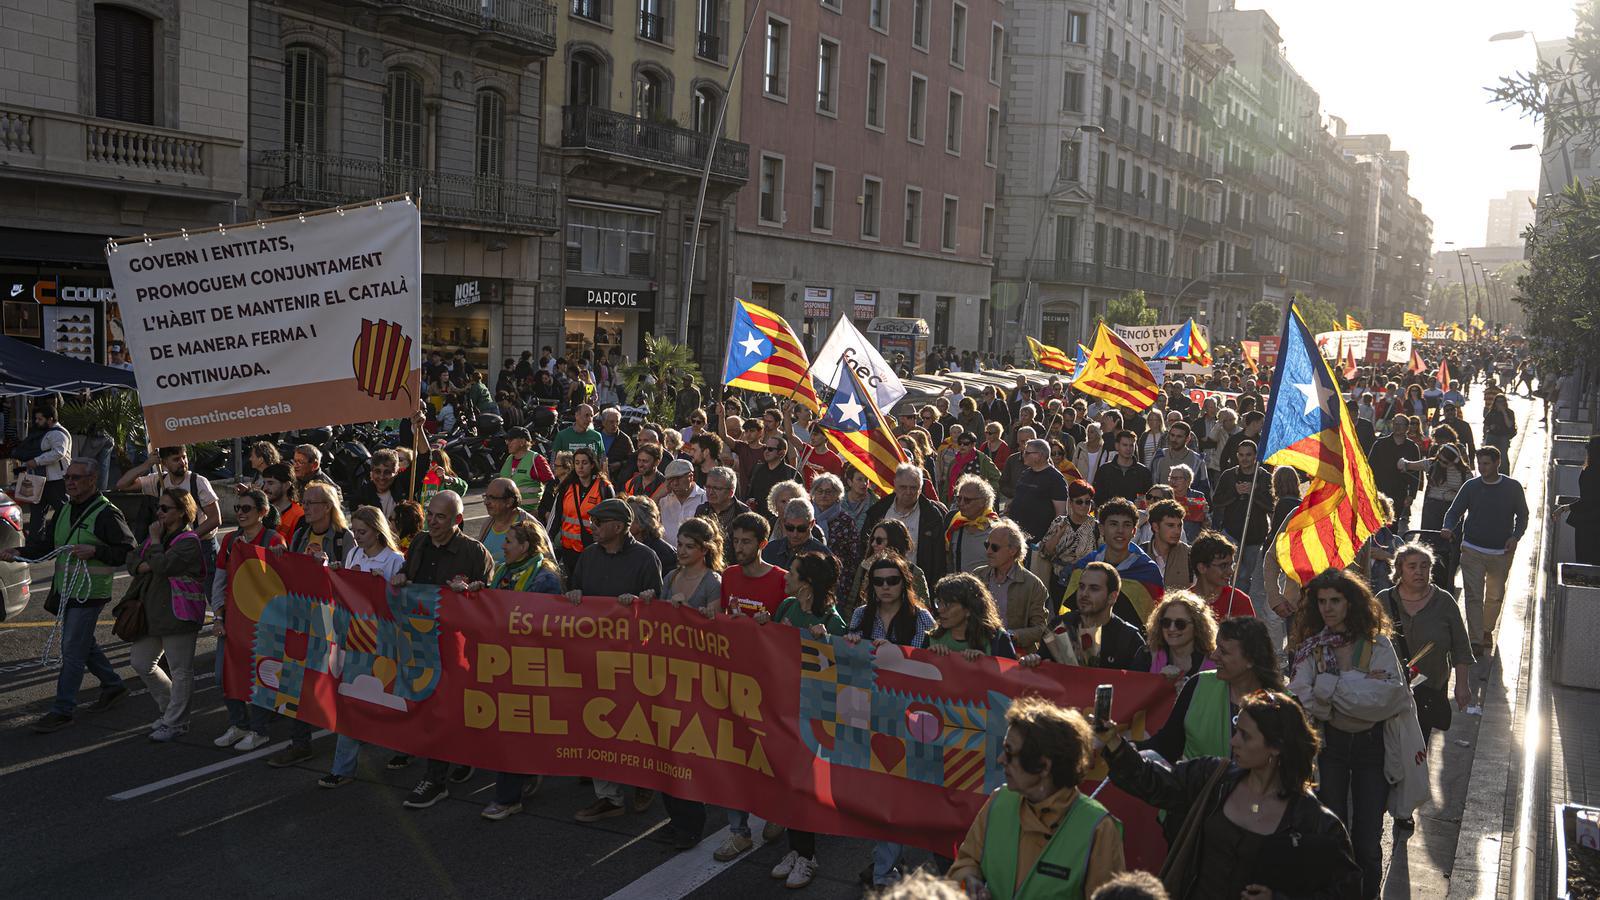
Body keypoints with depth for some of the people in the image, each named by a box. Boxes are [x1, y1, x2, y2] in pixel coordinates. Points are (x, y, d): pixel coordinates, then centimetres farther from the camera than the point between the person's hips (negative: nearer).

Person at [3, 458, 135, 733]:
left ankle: (62, 710, -1)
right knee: (84, 644, 18)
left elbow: (129, 551, -14)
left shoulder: (107, 513, -12)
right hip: (65, 591, 8)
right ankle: (112, 685, 35)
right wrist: (19, 553, -4)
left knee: (72, 649, -6)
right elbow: (46, 543, 12)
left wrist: (95, 551, -24)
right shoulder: (63, 510, 12)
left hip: (90, 593, -8)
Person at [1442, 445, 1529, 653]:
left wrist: (1515, 537, -9)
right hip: (1472, 550, -1)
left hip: (1502, 552, 1)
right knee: (1474, 595, -6)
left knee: (1495, 595, 14)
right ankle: (1476, 640, -4)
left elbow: (1522, 515, 8)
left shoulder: (1513, 487, -1)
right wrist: (1448, 528, -19)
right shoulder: (1471, 487, -1)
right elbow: (1454, 512, 2)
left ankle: (1487, 630, 36)